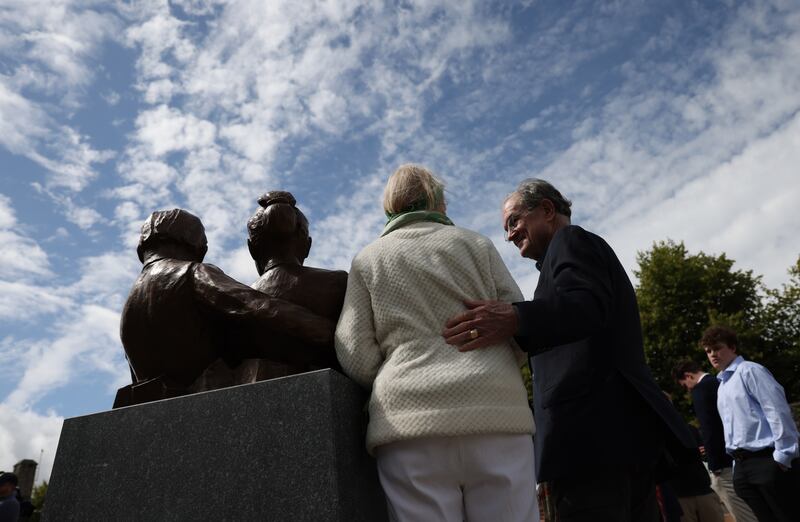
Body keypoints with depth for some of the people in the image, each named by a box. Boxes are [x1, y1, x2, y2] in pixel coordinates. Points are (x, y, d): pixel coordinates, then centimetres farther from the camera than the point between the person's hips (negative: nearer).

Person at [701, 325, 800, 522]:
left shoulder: (749, 371, -5)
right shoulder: (721, 386, 19)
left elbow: (777, 411, -13)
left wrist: (783, 456, -16)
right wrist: (738, 461, 17)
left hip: (767, 460, -8)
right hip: (742, 466, 8)